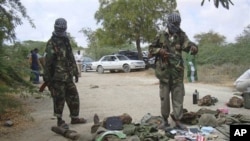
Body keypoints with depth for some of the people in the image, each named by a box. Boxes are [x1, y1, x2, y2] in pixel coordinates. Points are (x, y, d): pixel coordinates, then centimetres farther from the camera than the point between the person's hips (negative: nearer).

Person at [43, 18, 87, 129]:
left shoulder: (66, 41, 16)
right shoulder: (52, 43, -8)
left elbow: (71, 58, 21)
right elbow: (47, 61, -13)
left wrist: (75, 72, 19)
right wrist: (47, 77, -16)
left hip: (68, 76, 8)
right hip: (57, 77, -7)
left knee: (74, 96, 11)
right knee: (59, 99, 0)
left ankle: (75, 117, 23)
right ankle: (60, 120, 14)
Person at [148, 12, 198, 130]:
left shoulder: (181, 35, 4)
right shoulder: (161, 36, 2)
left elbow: (187, 44, -14)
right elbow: (151, 49, 7)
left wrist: (193, 47, -37)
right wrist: (160, 51, -12)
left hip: (177, 72, 1)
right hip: (164, 71, -1)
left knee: (178, 97, 4)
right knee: (164, 97, 7)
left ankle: (177, 120, 15)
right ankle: (165, 119, 23)